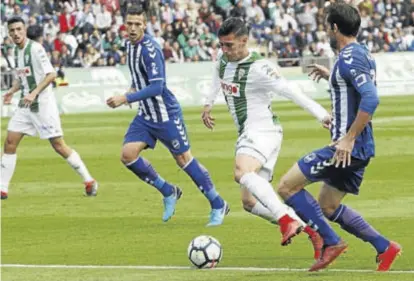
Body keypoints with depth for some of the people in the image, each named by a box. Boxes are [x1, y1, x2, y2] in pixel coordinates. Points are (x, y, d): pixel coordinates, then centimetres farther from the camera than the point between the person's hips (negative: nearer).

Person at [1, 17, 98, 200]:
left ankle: (89, 181, 5)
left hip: (43, 104, -8)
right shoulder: (16, 50, 11)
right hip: (25, 105, 8)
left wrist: (34, 93, -28)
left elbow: (51, 74, -20)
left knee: (58, 145, -6)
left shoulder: (35, 49, -14)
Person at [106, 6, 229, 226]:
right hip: (146, 115, 8)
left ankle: (218, 206, 13)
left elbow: (157, 87, -29)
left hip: (166, 114, -8)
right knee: (128, 155, -7)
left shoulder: (149, 50, -22)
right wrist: (134, 89, 7)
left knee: (184, 159, -1)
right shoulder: (130, 45, 5)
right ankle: (169, 193, 11)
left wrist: (126, 99, -32)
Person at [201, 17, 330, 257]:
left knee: (242, 172, -37)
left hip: (262, 131, -9)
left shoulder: (258, 68, -19)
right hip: (247, 135, 9)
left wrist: (323, 115, -27)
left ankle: (286, 220, -44)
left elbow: (291, 92, -23)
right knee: (250, 202, 6)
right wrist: (209, 103, 33)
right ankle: (309, 231, 7)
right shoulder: (223, 59, 6)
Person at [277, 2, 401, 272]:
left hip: (347, 147, -10)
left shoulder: (349, 58, -17)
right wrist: (331, 76, 29)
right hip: (359, 149, 10)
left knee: (287, 186, -6)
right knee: (328, 207, 20)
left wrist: (349, 138, -27)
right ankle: (385, 247, 16)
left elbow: (371, 98, -28)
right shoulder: (362, 54, 13)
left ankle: (331, 242, -5)